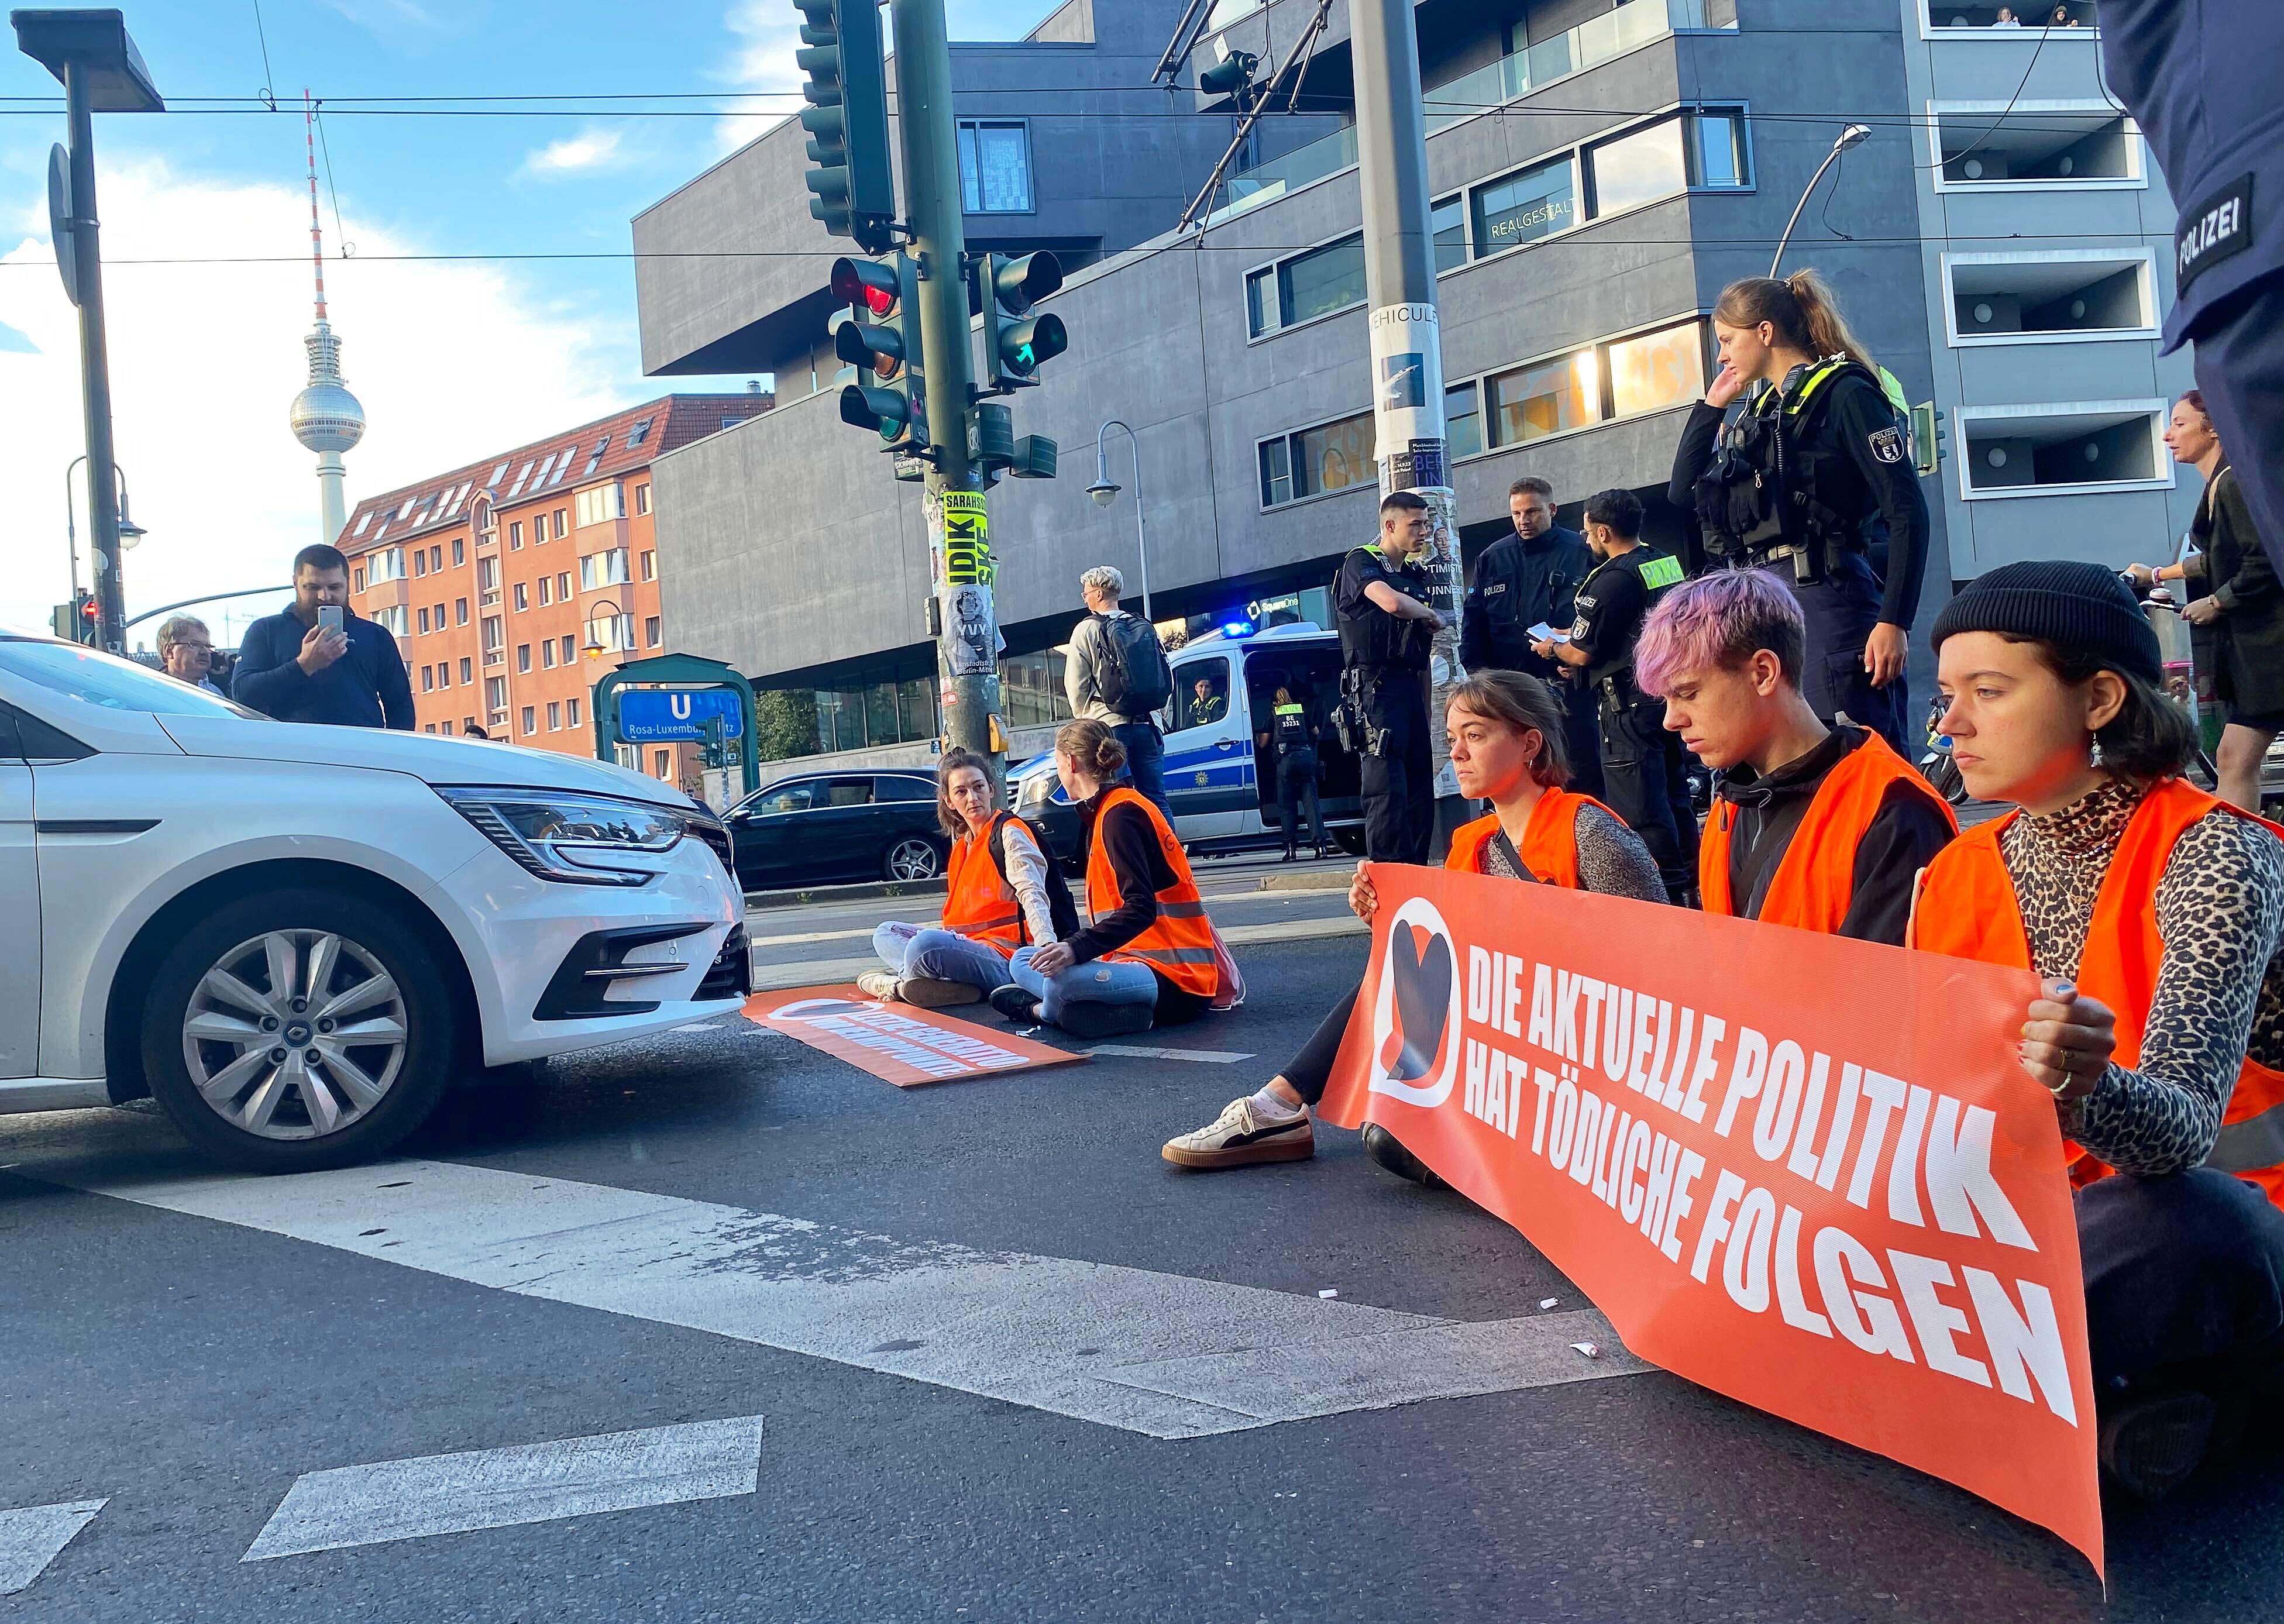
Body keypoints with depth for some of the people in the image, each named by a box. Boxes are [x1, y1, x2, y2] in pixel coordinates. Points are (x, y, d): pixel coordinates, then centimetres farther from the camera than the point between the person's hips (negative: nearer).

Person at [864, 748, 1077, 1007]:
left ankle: (896, 985, -1)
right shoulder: (961, 845, 18)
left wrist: (1047, 944, -37)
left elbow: (1032, 894, -21)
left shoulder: (1010, 833, -6)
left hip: (1003, 956, -9)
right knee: (886, 934, 13)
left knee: (927, 945, -34)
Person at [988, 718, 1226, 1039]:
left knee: (1063, 977, -36)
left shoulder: (1120, 814, -14)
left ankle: (1041, 1009, -1)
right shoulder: (1106, 812, 16)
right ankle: (1126, 1011, -8)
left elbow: (1141, 908, -25)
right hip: (1137, 957, 11)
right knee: (1023, 962, 11)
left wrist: (1077, 947, -34)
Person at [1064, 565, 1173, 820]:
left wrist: (1084, 719, 11)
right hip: (1147, 724, 5)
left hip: (1109, 725, -5)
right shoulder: (1144, 628, 13)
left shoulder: (1086, 630, -2)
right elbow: (1166, 680, 14)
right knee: (1156, 799, 5)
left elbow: (1076, 685, -3)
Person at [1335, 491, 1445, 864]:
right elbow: (1392, 603, -23)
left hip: (1411, 685, 8)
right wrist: (1432, 616, -4)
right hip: (1376, 684, -8)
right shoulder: (1361, 562, -2)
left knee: (1420, 785, 7)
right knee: (1387, 786, -14)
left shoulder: (1415, 574, 22)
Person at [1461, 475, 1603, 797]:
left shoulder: (1581, 552, 3)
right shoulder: (1493, 559, 13)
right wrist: (1478, 671, 2)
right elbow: (1473, 621, 13)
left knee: (1582, 772, 0)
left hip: (1567, 686, -3)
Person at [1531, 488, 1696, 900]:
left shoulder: (1612, 580, -16)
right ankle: (1689, 885, 22)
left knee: (1640, 808, -3)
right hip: (1672, 693, 9)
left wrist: (1551, 648, 6)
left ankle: (1667, 887, -1)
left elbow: (1582, 653, -15)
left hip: (1630, 702, -9)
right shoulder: (1669, 564, 10)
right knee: (1675, 796, 16)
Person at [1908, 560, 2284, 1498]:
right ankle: (2126, 1374, -10)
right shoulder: (1959, 877, 4)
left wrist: (2090, 1092, -51)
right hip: (2030, 1224, 6)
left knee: (2173, 1220, -40)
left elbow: (2182, 1128, -28)